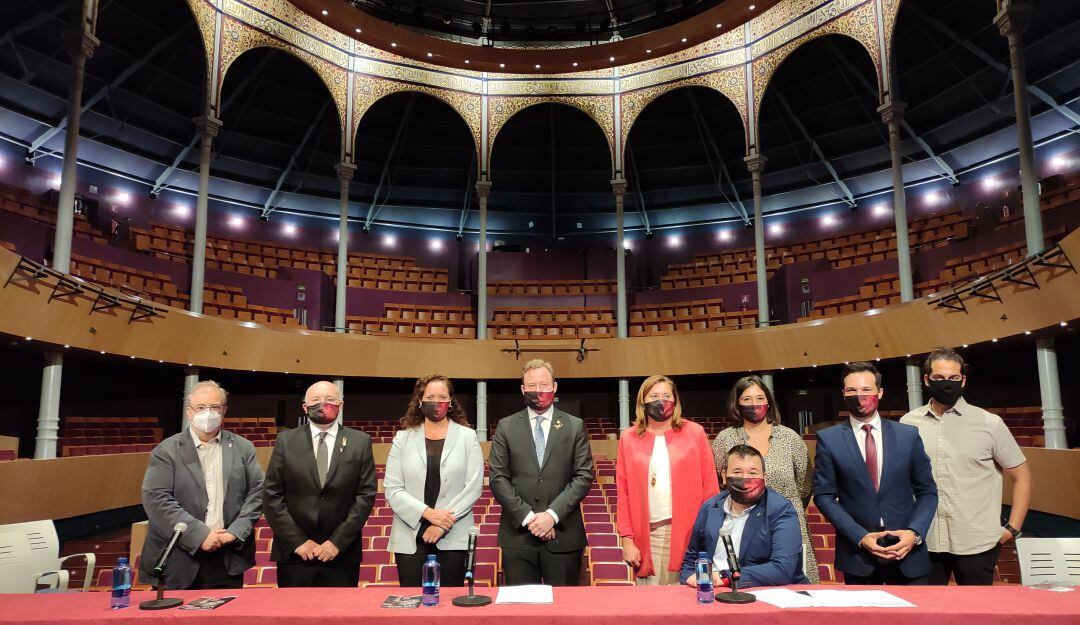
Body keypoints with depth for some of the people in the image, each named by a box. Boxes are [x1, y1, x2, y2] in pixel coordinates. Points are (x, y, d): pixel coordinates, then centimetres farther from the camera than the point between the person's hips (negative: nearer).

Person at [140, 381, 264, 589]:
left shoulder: (243, 448, 7)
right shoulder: (166, 451, -1)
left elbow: (256, 492, 5)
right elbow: (156, 499, -10)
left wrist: (236, 532, -9)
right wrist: (199, 535, -15)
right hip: (179, 563, -2)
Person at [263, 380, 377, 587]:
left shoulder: (360, 442, 2)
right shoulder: (286, 440, 4)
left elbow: (366, 495, -2)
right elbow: (271, 495, 1)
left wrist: (338, 541, -8)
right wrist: (298, 541, -7)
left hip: (342, 555, 0)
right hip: (294, 553, 1)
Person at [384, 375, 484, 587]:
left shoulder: (467, 437, 6)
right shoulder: (403, 438, 8)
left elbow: (474, 487, -2)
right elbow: (392, 489, 0)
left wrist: (443, 525, -11)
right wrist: (428, 513, -12)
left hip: (453, 538, -1)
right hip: (410, 539, 1)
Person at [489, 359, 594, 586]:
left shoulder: (575, 426, 5)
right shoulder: (506, 427, 5)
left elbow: (584, 476, -1)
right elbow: (497, 478, 0)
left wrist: (552, 514, -11)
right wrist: (527, 516, -10)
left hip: (563, 535, 0)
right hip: (518, 535, 0)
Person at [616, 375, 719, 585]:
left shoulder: (694, 433, 4)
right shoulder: (629, 438, 6)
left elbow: (709, 487, 1)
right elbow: (623, 493, 4)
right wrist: (626, 539, -2)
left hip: (689, 533, -1)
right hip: (647, 536, 1)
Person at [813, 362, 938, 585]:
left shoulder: (908, 434, 4)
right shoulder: (828, 439, -1)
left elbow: (927, 491, 7)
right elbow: (824, 496, -2)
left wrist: (915, 532, -9)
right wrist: (859, 537, -12)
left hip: (908, 551, 1)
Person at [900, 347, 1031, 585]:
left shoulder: (989, 423, -3)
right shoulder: (908, 423, 1)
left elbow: (1021, 476, 5)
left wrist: (1012, 529, -1)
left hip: (976, 544, -1)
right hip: (924, 541, 1)